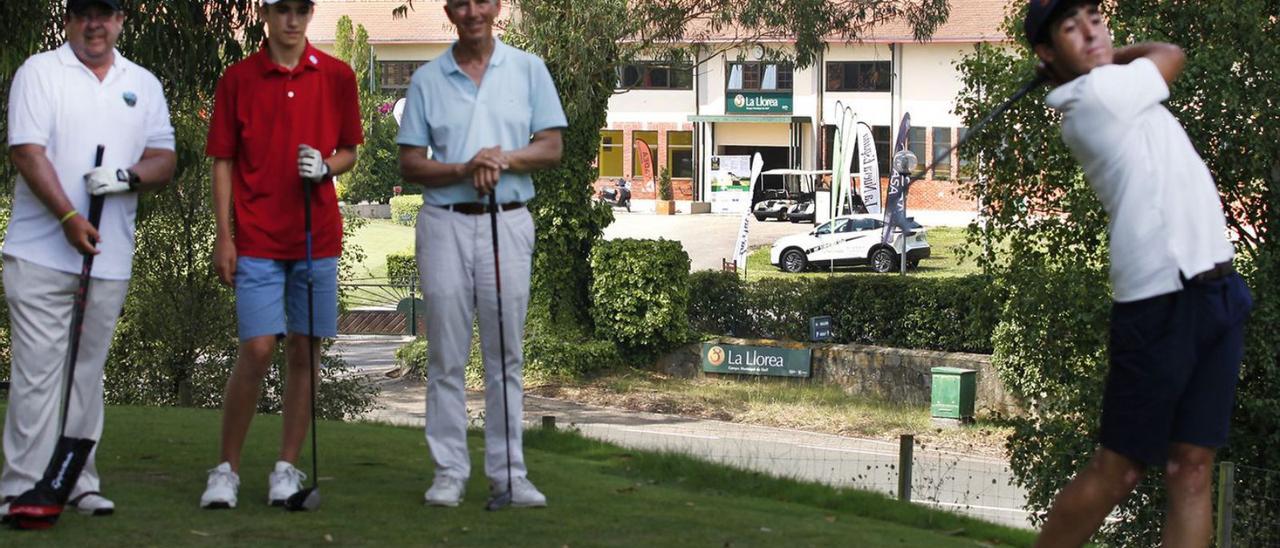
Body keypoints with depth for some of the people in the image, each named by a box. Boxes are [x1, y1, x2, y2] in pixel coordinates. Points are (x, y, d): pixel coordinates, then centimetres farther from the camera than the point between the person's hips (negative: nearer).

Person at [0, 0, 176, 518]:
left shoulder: (144, 84, 14)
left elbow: (164, 160, 11)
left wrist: (128, 176, -11)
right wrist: (69, 216, -17)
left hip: (110, 257, 4)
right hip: (42, 255, -4)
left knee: (88, 373, 9)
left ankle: (79, 482, 16)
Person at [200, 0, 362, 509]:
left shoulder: (337, 76, 6)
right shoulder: (238, 79, 2)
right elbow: (224, 162, 4)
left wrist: (326, 167, -9)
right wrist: (224, 236, -2)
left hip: (318, 237, 2)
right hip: (257, 240, -2)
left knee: (304, 352, 3)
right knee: (257, 352, -9)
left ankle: (287, 468, 12)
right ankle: (226, 469, 3)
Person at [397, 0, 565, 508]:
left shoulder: (529, 69, 7)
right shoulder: (427, 79, 7)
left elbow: (552, 147, 3)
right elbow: (410, 164, 4)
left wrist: (504, 159, -15)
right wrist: (464, 170, -13)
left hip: (508, 222, 0)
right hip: (445, 222, 0)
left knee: (505, 354, 3)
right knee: (446, 355, 1)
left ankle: (507, 470, 9)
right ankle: (449, 471, 7)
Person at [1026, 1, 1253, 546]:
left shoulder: (1109, 99, 18)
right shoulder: (1100, 92, -7)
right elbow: (1171, 53, 9)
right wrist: (1105, 60, 23)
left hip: (1216, 290, 8)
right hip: (1163, 297, -8)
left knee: (1192, 468, 2)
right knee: (1118, 470, -3)